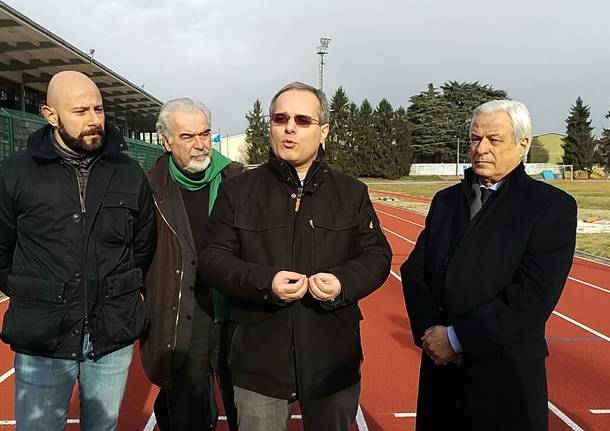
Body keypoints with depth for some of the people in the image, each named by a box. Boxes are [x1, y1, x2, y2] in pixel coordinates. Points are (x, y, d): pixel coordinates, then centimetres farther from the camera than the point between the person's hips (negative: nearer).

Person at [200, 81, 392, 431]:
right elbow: (213, 258, -1)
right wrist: (264, 282, -19)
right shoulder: (238, 190, 2)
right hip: (259, 358, -1)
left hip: (334, 359, 1)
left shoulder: (352, 192, 5)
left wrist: (343, 283, -17)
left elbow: (377, 256, 4)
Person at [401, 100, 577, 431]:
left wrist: (458, 336, -17)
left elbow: (534, 294, -17)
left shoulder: (553, 205, -7)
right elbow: (414, 269, 3)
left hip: (505, 370, -4)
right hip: (440, 363, 5)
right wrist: (429, 330, -13)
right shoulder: (446, 200, 9)